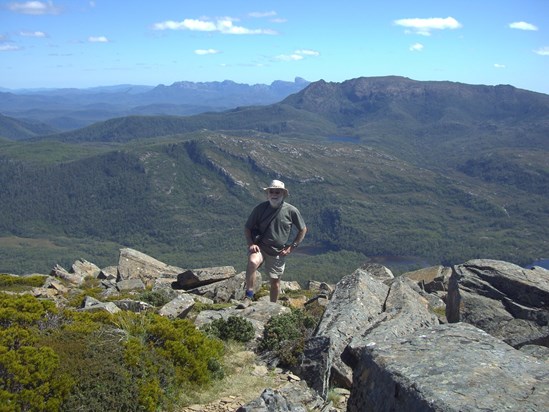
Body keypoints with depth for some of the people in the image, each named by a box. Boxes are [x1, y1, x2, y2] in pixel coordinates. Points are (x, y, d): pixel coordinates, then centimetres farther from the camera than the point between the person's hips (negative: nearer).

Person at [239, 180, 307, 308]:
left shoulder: (291, 211, -6)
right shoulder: (260, 208, -5)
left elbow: (303, 230, 7)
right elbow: (247, 228, 5)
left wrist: (291, 247, 1)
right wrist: (251, 244, -11)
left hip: (278, 252, 1)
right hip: (260, 247, -1)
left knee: (275, 281, 10)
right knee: (252, 262, -33)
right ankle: (248, 297, -26)